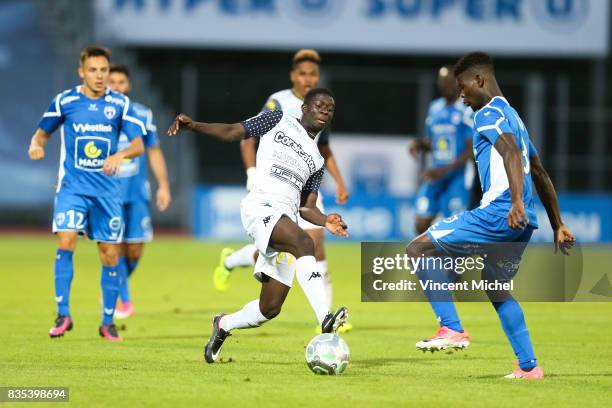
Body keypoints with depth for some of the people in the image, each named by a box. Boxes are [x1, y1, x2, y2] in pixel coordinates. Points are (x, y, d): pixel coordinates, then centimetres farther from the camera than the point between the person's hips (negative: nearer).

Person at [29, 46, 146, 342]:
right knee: (66, 241, -20)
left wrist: (120, 155, -24)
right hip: (72, 186, -1)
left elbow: (138, 144, -3)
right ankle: (63, 314, -13)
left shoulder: (120, 104, 1)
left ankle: (107, 322, 15)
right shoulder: (64, 101, 0)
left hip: (106, 189, 1)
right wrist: (36, 145, -10)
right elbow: (43, 132, 13)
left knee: (110, 254, 3)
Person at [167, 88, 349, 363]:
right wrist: (193, 125, -2)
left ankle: (224, 325, 29)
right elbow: (232, 132, 13)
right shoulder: (279, 121, 15)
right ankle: (325, 318, -50)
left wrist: (325, 221, 1)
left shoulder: (317, 160, 27)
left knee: (270, 308, 1)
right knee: (303, 243, -36)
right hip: (261, 206, -6)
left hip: (287, 220, 6)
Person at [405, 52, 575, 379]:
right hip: (521, 221, 10)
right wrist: (558, 226, 30)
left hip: (498, 214, -10)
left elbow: (511, 153, -24)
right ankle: (529, 367, 19)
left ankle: (452, 329, -10)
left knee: (418, 249, -5)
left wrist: (517, 203, -37)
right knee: (495, 287, 23)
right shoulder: (512, 116, 24)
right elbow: (541, 176, 27)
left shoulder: (488, 113, -6)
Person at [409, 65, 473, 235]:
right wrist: (420, 144, 0)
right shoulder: (435, 107, 12)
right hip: (434, 177, 6)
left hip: (457, 178, -6)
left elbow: (471, 151, -14)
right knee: (421, 226, -1)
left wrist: (445, 170, -20)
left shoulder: (468, 110, -10)